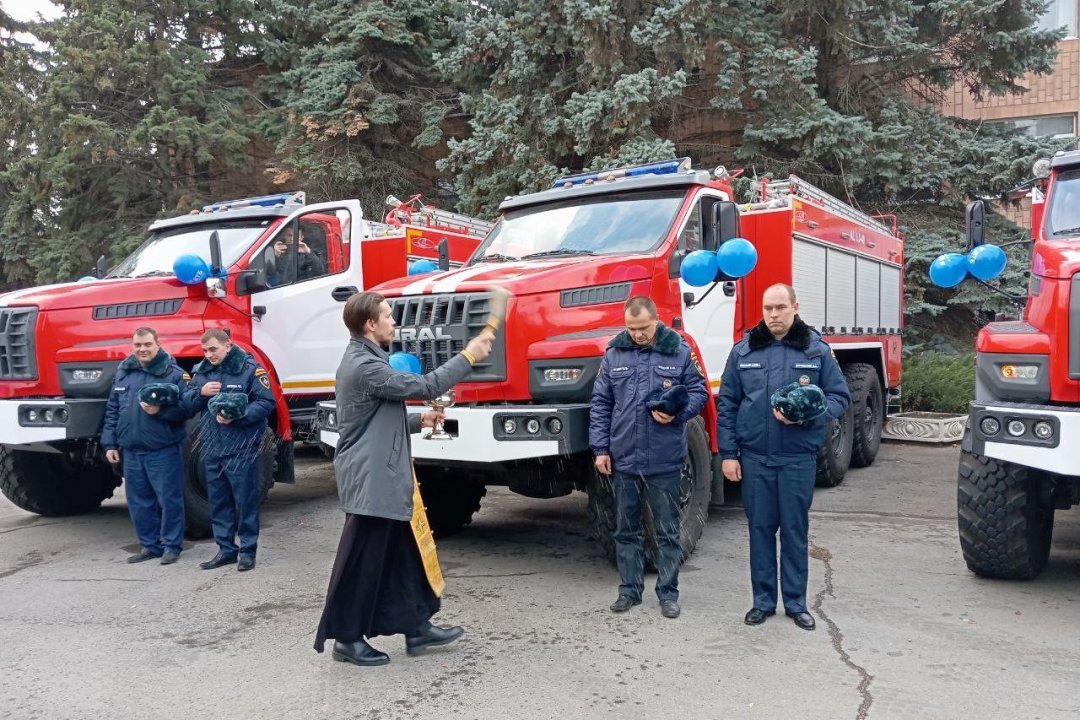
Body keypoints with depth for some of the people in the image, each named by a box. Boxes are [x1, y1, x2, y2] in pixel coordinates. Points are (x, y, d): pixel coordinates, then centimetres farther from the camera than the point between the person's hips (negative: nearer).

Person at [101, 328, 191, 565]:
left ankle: (171, 546, 10)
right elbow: (112, 411, 14)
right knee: (138, 501, 11)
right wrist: (110, 444, 9)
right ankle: (150, 545, 23)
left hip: (163, 450, -5)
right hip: (130, 451, 5)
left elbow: (185, 410, -8)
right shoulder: (123, 373, 11)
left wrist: (160, 411, -23)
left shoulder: (174, 374, -5)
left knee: (169, 499, -1)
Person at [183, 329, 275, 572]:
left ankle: (248, 550, 10)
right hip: (212, 449, 6)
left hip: (241, 448, -6)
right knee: (218, 501, 12)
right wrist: (200, 392, -7)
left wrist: (238, 417, -23)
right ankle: (226, 549, 22)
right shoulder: (201, 371, 12)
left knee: (245, 500, 0)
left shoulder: (250, 369, -7)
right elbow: (186, 405, 13)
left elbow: (266, 403, -12)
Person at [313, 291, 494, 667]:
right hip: (370, 480, -11)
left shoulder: (365, 360, 15)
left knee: (400, 554, 15)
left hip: (381, 478, 11)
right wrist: (468, 356, -13)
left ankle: (416, 627, 24)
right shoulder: (364, 366, -19)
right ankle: (346, 638, 12)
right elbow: (423, 386, -20)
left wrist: (418, 421, 11)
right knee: (362, 561, 0)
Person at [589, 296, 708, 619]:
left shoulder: (679, 351, -2)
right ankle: (629, 589, 23)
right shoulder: (614, 353, 3)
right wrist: (600, 448, 1)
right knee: (626, 529, 12)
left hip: (664, 459, -2)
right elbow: (600, 403, 6)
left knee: (667, 531, 7)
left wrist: (677, 413, -16)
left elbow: (699, 391, 3)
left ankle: (668, 593, 18)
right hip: (623, 457, 2)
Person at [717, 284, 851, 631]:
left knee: (795, 530, 7)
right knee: (760, 528, 8)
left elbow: (840, 396, 2)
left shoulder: (816, 349, 0)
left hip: (798, 457, -1)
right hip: (754, 456, 1)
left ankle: (796, 602, 20)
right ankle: (763, 600, 20)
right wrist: (728, 453, 0)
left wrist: (806, 416, -16)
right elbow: (726, 404, 5)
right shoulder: (743, 350, 4)